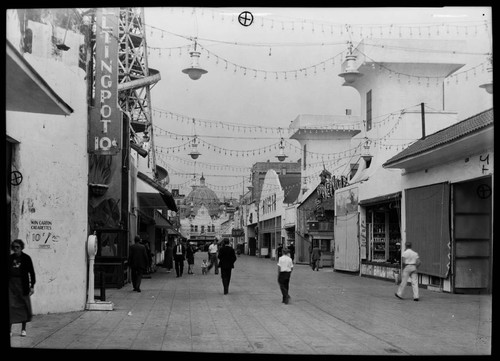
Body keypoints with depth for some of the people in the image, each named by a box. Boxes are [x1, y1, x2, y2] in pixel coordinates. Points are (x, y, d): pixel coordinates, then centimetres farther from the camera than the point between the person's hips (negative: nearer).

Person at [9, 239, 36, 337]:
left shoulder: (26, 258, -2)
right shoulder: (10, 258, 5)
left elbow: (31, 273, 0)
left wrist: (32, 286, -4)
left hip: (23, 285, -1)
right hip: (11, 284, 2)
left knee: (24, 306, 4)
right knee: (11, 305, -4)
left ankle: (23, 329, 16)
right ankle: (10, 329, 3)